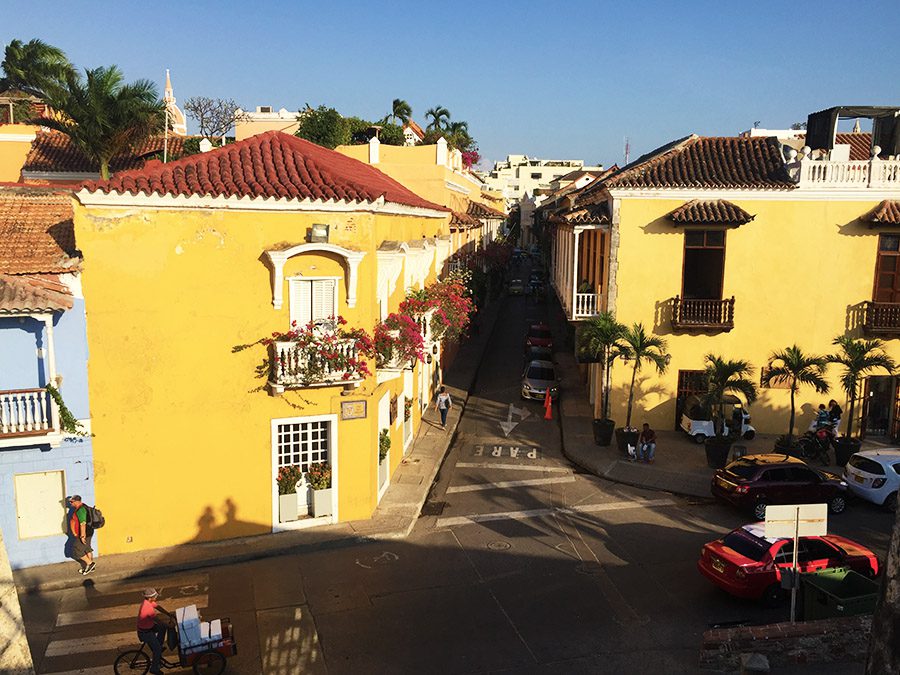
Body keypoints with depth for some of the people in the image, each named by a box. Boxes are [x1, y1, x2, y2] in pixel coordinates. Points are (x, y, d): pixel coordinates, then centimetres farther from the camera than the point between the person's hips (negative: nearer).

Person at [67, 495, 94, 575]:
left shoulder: (80, 510, -24)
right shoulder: (80, 508, 9)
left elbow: (83, 524, -28)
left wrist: (82, 536, -26)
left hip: (84, 534, -10)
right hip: (87, 533, 10)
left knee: (77, 550, 0)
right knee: (86, 549, 16)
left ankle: (90, 563, 7)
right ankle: (90, 567, 25)